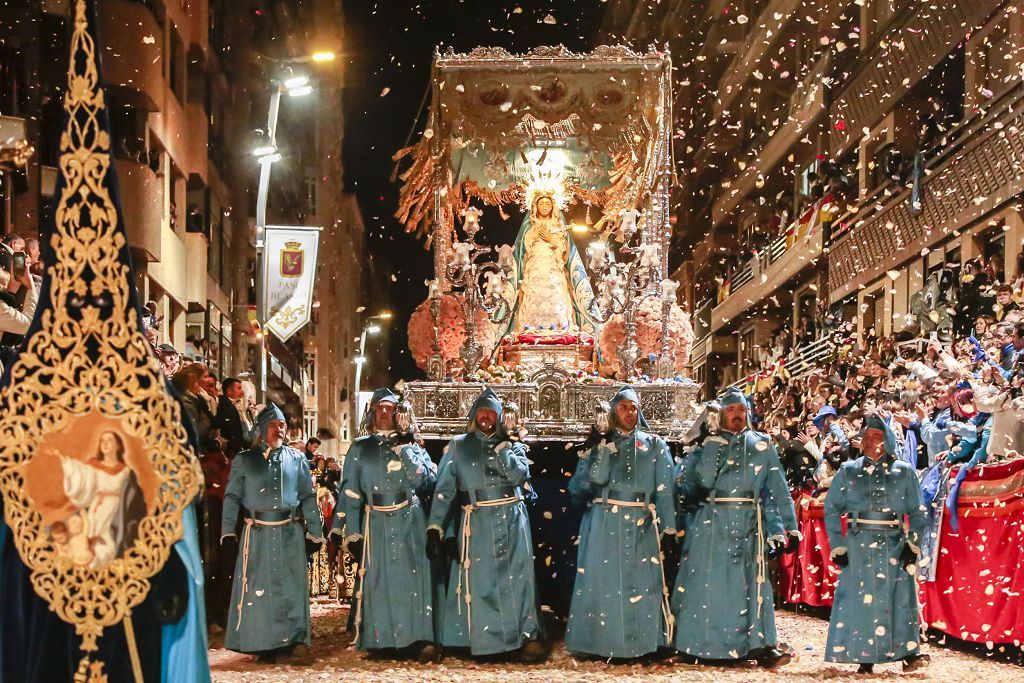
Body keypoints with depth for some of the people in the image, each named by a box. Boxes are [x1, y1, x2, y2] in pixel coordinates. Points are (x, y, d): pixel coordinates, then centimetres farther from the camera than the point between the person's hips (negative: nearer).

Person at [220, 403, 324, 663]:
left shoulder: (297, 459, 9)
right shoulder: (244, 460, 5)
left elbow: (308, 497, 11)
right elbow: (232, 497, 3)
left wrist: (315, 531, 7)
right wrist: (228, 532, -4)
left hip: (290, 532, 1)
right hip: (258, 533, -1)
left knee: (293, 586, 0)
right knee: (258, 587, 0)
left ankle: (296, 639, 6)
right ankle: (264, 644, 7)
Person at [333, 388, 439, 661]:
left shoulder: (411, 445, 10)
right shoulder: (360, 449, 9)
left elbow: (424, 480, -3)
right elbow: (350, 492, 5)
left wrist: (404, 451, -13)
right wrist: (352, 533, -1)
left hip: (409, 522, 0)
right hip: (375, 523, 1)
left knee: (411, 577, -6)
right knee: (377, 580, 2)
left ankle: (419, 638, -7)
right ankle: (380, 638, 9)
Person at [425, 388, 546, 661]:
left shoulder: (512, 444, 9)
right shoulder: (459, 446, 5)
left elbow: (518, 474, -11)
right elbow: (444, 489, -1)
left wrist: (501, 445, -9)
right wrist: (435, 527, -9)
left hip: (511, 521, 0)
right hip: (476, 523, 0)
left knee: (516, 577, -3)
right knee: (479, 580, 2)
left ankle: (528, 635, 1)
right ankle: (483, 638, 11)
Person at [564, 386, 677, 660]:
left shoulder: (654, 445, 8)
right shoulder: (601, 443, 9)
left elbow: (664, 491, 3)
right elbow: (595, 478, -7)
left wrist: (669, 529, -2)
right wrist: (602, 448, -15)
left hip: (641, 526, 0)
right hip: (604, 525, 0)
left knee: (640, 584, -1)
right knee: (602, 582, -1)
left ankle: (640, 641, 8)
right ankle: (601, 640, 7)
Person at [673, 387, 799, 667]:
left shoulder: (761, 445, 9)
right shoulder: (708, 445, 8)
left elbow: (778, 488, 6)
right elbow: (699, 482, -2)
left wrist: (790, 527, 2)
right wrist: (713, 448, -12)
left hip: (748, 524, 1)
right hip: (711, 524, 0)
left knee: (753, 582, -3)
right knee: (705, 581, 0)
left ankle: (760, 645, -4)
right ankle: (693, 644, 8)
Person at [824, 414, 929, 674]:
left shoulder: (904, 472, 6)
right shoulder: (848, 471, 7)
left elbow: (917, 513, 6)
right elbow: (832, 509, 7)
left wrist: (913, 545, -4)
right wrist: (837, 546, 0)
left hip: (894, 545, 0)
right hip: (858, 546, 0)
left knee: (900, 596, -8)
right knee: (861, 598, -2)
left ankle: (909, 653, -6)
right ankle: (865, 658, 4)